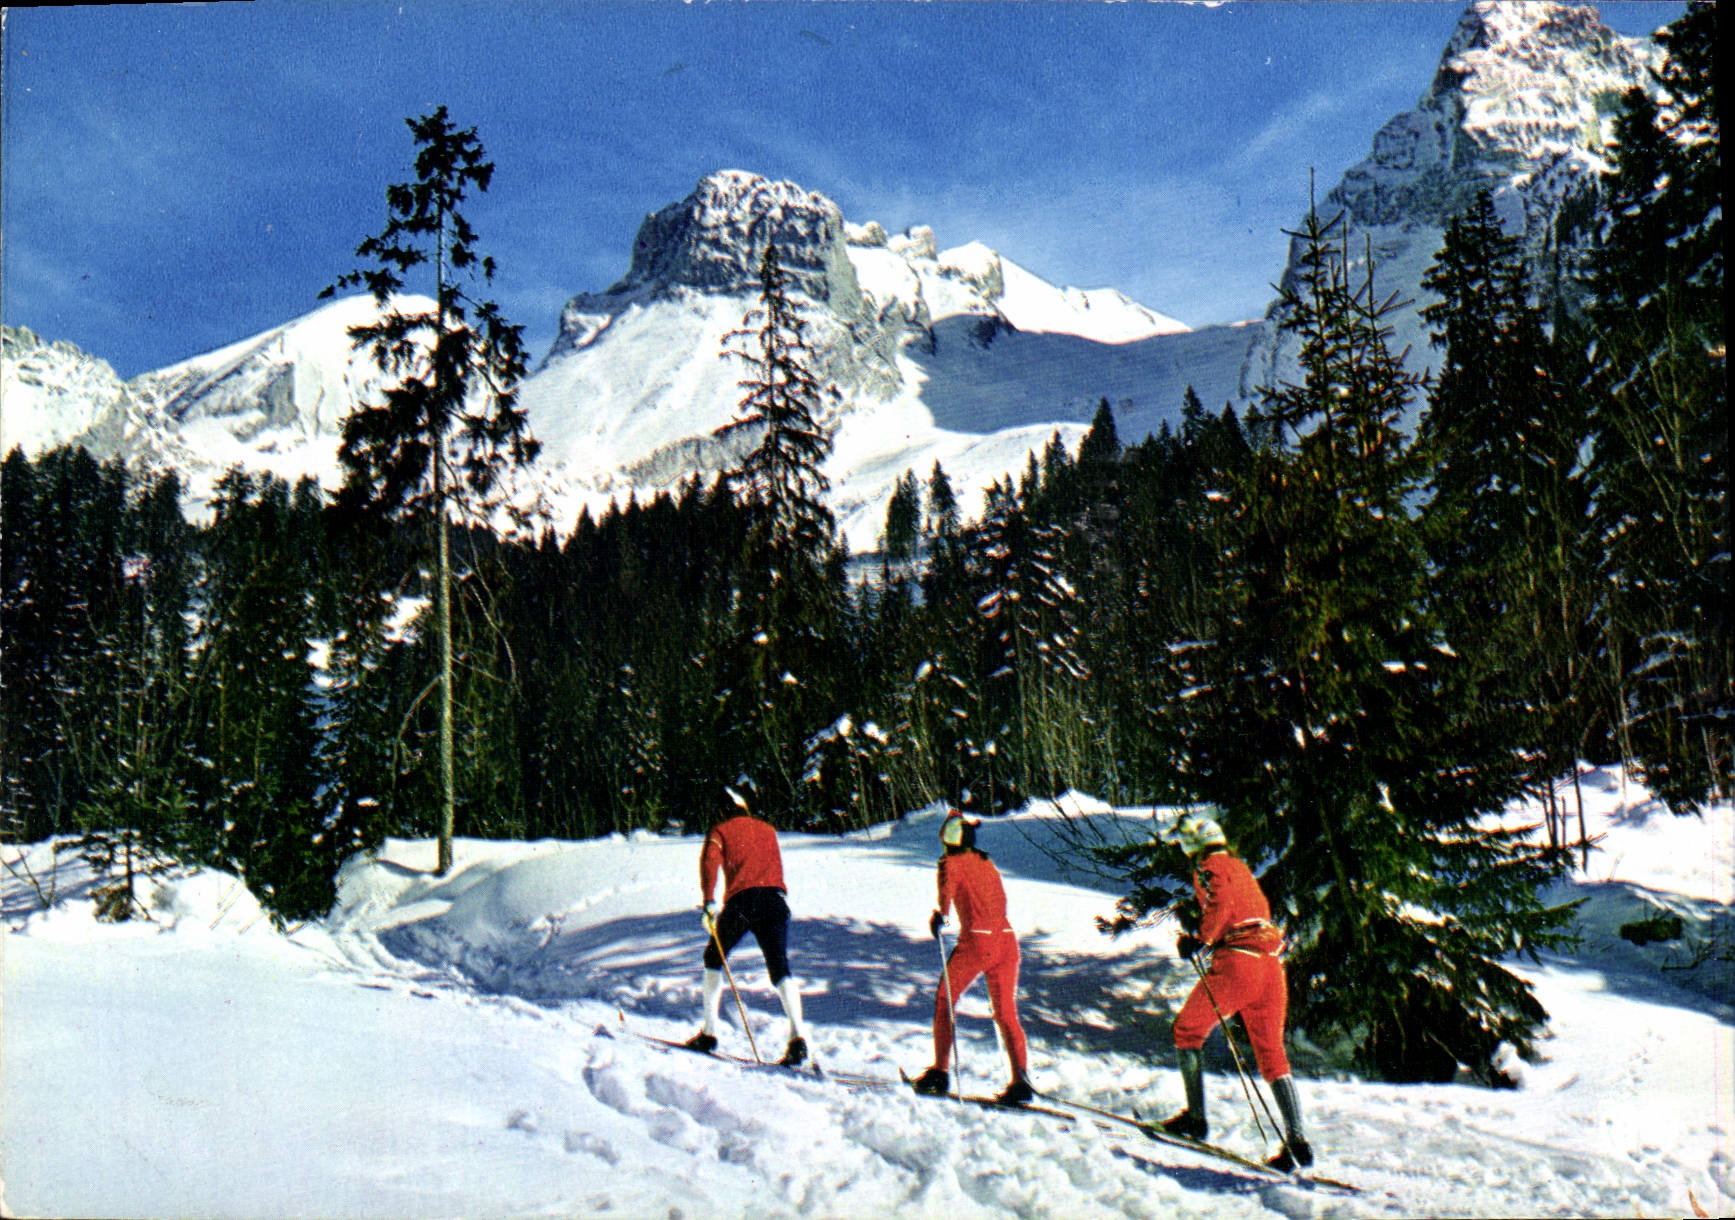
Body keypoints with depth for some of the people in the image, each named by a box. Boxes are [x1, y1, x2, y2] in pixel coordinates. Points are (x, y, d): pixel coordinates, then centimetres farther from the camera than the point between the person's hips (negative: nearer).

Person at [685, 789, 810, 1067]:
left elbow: (710, 861, -3)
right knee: (780, 968, -2)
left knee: (714, 958, 20)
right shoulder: (767, 829, 26)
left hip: (742, 900, -2)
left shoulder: (721, 830, 14)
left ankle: (709, 1032, 16)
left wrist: (709, 902, -12)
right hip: (775, 898, 3)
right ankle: (797, 1035, -25)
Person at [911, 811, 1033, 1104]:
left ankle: (940, 1072, 10)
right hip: (1006, 939, 6)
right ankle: (1020, 1081, -4)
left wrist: (940, 913, -24)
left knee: (944, 1002, 11)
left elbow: (948, 884, -22)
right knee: (1006, 1013, 8)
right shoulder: (986, 862, 20)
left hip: (976, 941, -6)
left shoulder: (951, 862, 0)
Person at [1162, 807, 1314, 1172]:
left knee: (1187, 1030, 11)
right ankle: (1296, 1139, -2)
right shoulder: (1240, 866, 25)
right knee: (1271, 1052, 9)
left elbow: (1222, 901, -19)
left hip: (1237, 959, -7)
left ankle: (1195, 1118, 11)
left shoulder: (1209, 867, 1)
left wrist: (1201, 939, -15)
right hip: (1272, 959, 7)